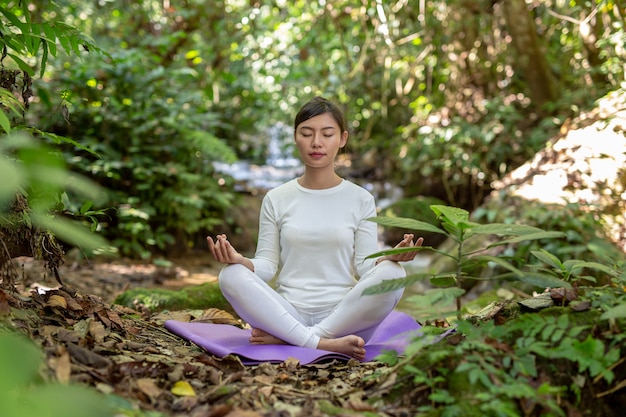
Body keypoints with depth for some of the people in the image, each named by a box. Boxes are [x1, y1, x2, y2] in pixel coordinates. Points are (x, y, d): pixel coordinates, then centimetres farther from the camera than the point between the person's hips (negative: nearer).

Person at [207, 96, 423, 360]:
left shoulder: (361, 199, 7)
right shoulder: (276, 199, 9)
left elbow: (365, 266, 1)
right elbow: (267, 266, 5)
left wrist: (388, 258, -22)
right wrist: (241, 260, -18)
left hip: (342, 315, 0)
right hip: (287, 313, 1)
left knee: (392, 274, -28)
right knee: (231, 276, -24)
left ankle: (284, 338, -23)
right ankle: (326, 344, -29)